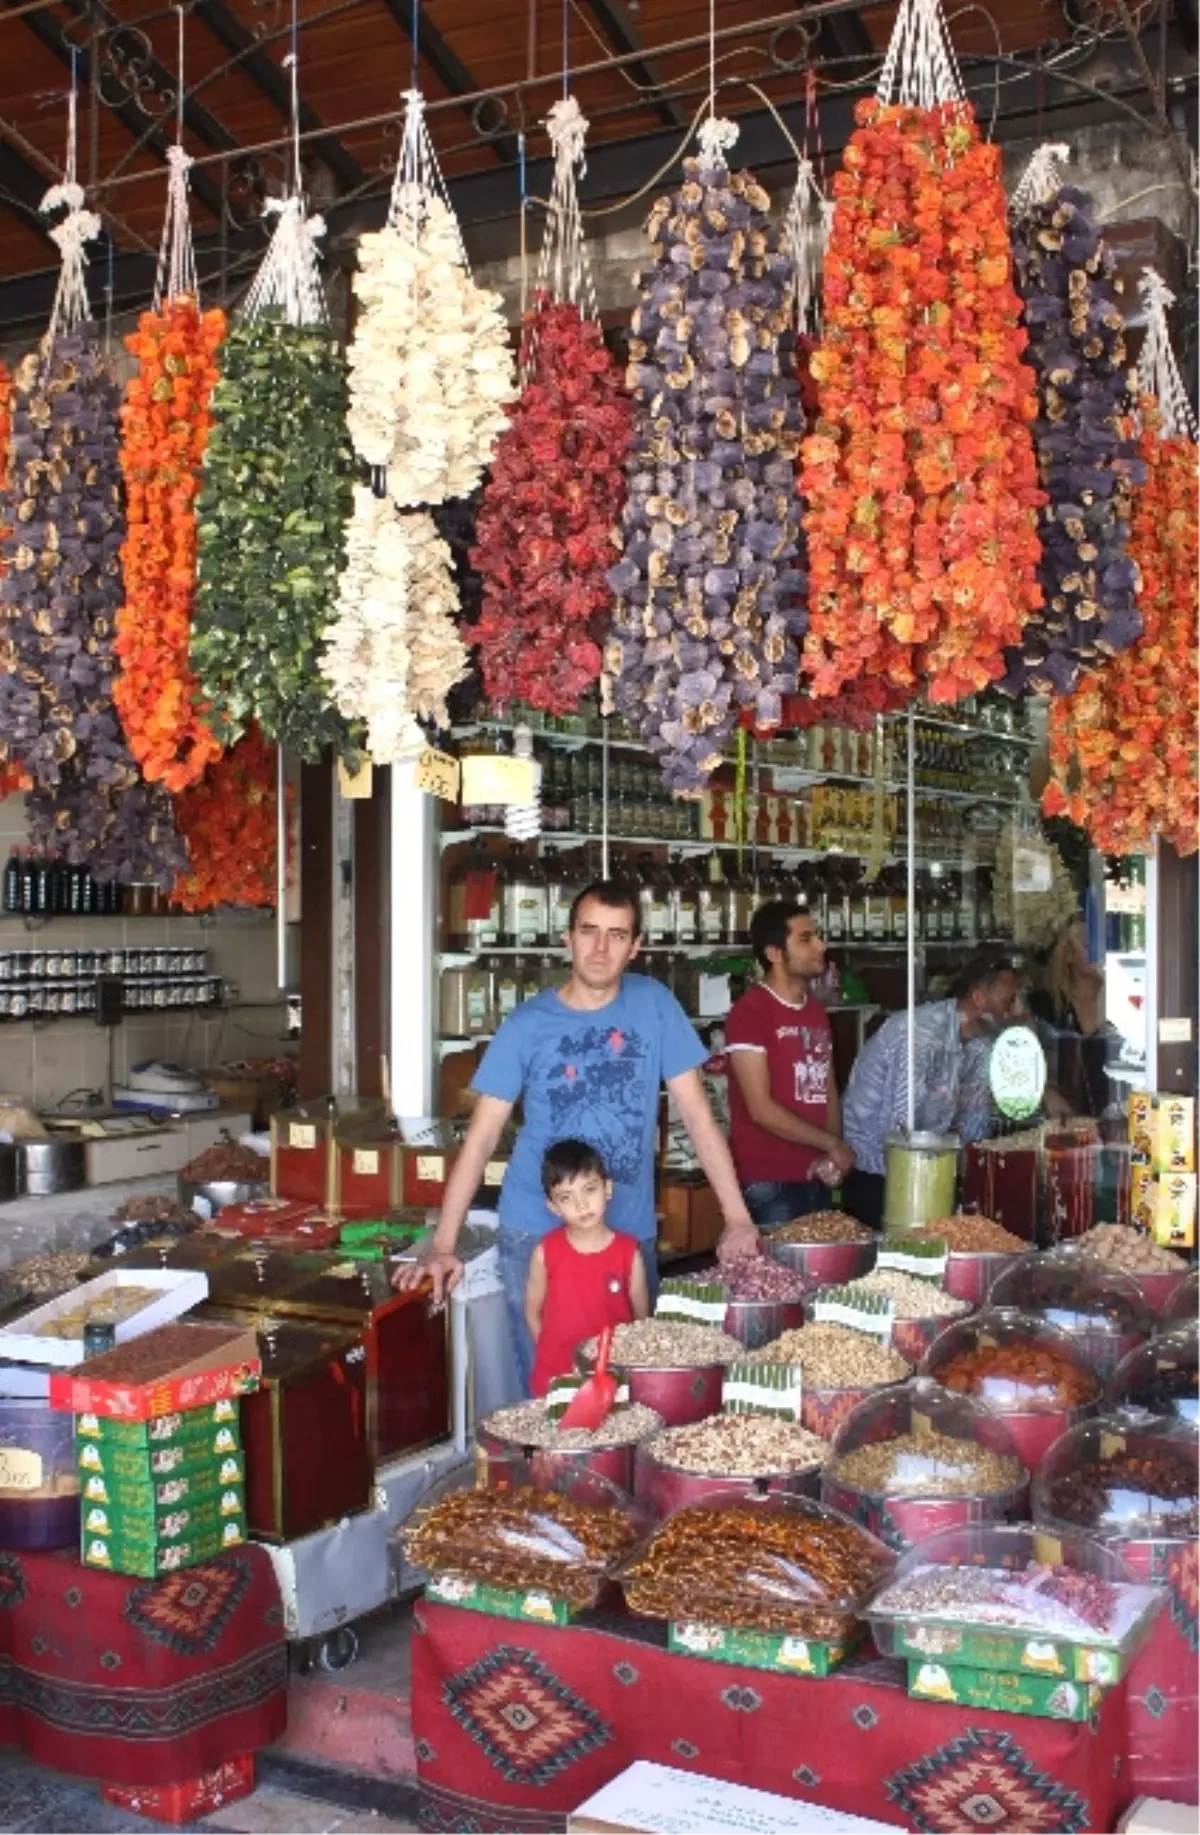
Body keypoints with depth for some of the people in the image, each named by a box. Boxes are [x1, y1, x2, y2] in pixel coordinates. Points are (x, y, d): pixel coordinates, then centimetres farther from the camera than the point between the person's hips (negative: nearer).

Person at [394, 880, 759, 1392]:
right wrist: (442, 1244, -12)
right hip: (537, 1235, -1)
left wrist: (737, 1218, -6)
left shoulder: (654, 1005, -3)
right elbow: (481, 1138, -4)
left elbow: (697, 1115, -1)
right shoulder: (527, 1024, -6)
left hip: (629, 1233, 1)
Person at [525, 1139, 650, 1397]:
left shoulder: (628, 1253, -8)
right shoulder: (546, 1253, -7)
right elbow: (533, 1312, 3)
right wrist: (554, 1357, 0)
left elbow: (642, 1318, 0)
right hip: (556, 1380, 0)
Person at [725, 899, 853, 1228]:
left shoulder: (816, 1011, 13)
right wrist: (831, 1144, -8)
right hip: (768, 1184, -7)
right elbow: (761, 1109, -16)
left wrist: (833, 1156, -2)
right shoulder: (749, 1012, -12)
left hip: (815, 1180, 7)